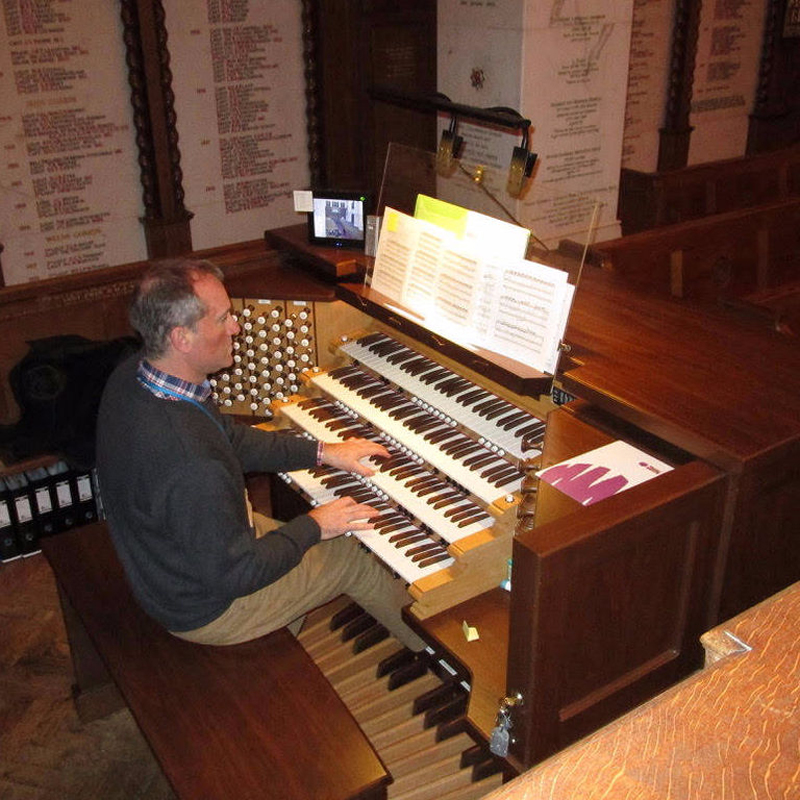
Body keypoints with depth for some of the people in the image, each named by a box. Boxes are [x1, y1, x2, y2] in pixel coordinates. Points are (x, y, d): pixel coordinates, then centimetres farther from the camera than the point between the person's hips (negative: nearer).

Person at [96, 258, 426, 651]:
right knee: (351, 554, 7)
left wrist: (322, 451, 1)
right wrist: (312, 526, -13)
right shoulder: (190, 465, -42)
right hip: (203, 610, -8)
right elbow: (236, 573, -28)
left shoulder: (132, 375, -12)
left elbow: (229, 437, 2)